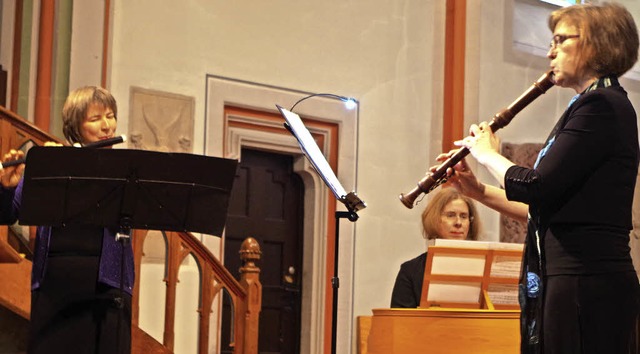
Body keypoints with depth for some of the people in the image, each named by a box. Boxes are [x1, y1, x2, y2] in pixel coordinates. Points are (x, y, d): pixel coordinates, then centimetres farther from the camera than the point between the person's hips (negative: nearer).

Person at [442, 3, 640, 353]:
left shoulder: (602, 106, -12)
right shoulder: (594, 105, 18)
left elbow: (536, 187, -19)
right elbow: (548, 208, 20)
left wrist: (487, 154, -2)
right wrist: (481, 192, 14)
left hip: (585, 282, -10)